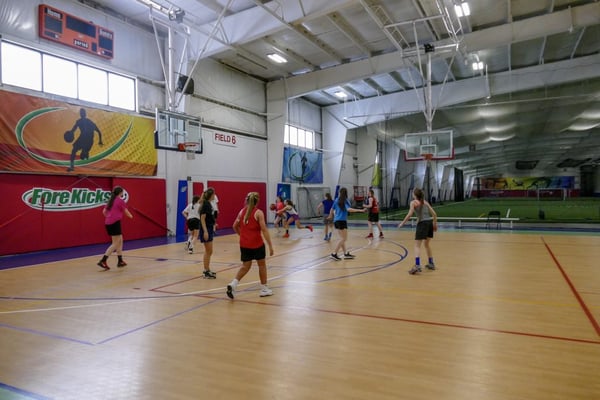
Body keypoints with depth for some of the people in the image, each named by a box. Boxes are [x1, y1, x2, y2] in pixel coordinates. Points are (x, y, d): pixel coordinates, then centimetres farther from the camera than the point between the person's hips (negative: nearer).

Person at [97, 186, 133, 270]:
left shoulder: (111, 201, 16)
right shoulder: (120, 201, -6)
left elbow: (104, 211, 17)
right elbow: (126, 212, 1)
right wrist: (131, 216, 23)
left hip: (108, 223, 8)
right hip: (115, 223, -8)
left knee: (120, 241, 17)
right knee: (115, 244, -4)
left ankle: (120, 261, 20)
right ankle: (103, 261, -12)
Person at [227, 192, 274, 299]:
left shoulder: (242, 211, 5)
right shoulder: (258, 212, -9)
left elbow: (235, 226, 13)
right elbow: (264, 230, -15)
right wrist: (270, 245, -13)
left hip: (244, 244, 5)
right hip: (257, 244, -4)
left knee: (245, 266, 15)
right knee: (262, 264, 14)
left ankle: (233, 284, -4)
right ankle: (264, 289, 23)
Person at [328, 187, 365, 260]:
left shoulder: (336, 200, 9)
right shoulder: (345, 200, -8)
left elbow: (332, 209, 19)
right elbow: (348, 209, -25)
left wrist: (331, 216, 39)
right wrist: (360, 210, -27)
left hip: (336, 221, 7)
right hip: (342, 221, -7)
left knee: (342, 238, 14)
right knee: (343, 238, -2)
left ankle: (346, 253, 17)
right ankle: (334, 254, -7)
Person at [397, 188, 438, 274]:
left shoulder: (413, 202, 2)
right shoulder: (425, 202, 17)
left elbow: (410, 214, -11)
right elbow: (434, 214, 14)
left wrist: (402, 223, -3)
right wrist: (435, 224, 25)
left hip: (422, 223, -6)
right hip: (430, 222, 6)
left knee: (417, 245, -6)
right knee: (427, 244, 24)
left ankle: (417, 265, -23)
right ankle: (431, 264, 30)